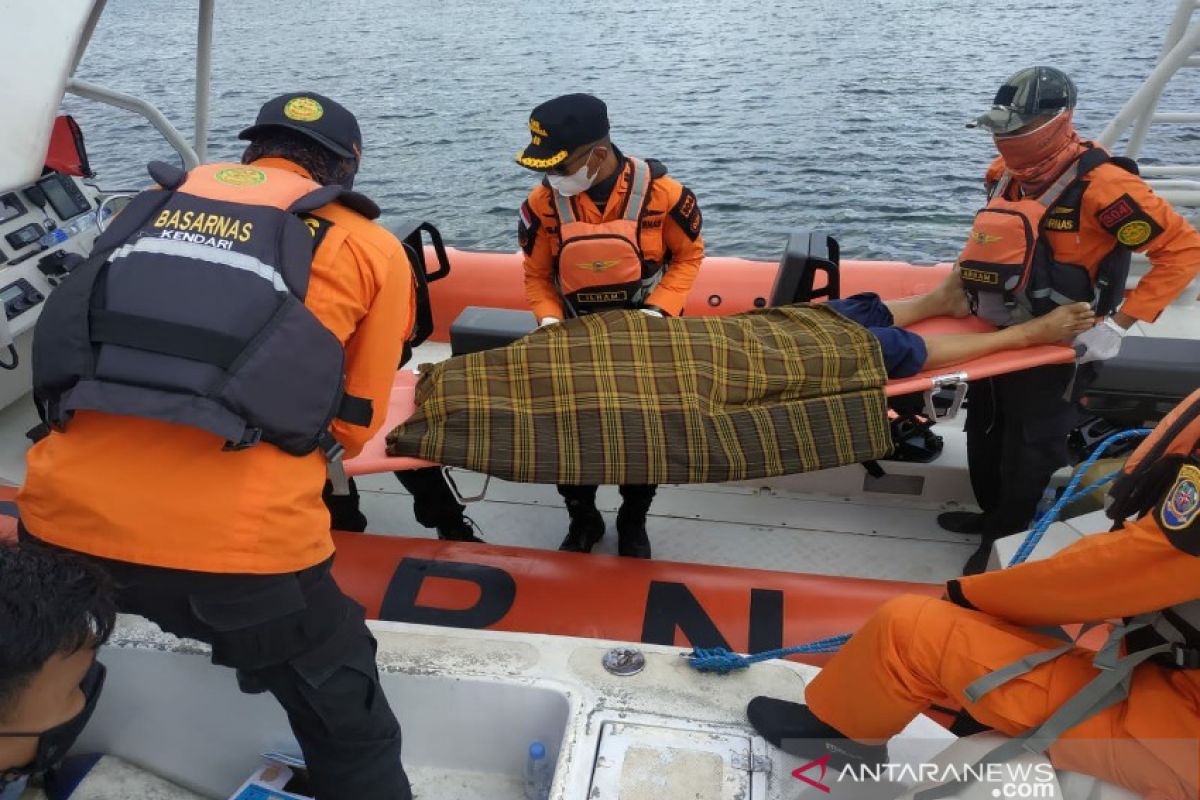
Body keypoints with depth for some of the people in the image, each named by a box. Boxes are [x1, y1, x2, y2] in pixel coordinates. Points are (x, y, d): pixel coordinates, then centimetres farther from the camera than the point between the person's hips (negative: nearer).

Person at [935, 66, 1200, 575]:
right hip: (996, 333, 7)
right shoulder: (1003, 174, -3)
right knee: (984, 434, 21)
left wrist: (1117, 325, -25)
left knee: (1028, 451, 7)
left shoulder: (1100, 185, -24)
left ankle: (1006, 538, 27)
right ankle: (990, 513, 43)